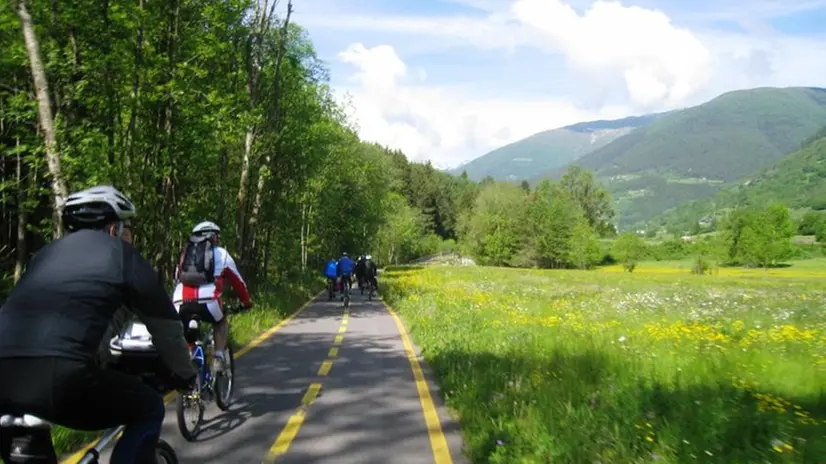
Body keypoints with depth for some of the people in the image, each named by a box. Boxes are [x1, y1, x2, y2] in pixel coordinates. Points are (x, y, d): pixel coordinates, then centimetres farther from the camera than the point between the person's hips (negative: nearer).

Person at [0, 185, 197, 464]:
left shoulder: (46, 253, 29)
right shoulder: (122, 255, 13)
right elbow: (166, 326, 19)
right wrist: (184, 374, 36)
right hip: (58, 378, -6)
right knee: (149, 408, 16)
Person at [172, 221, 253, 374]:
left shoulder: (184, 254, 30)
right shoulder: (220, 253, 19)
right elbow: (237, 281, 25)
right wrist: (247, 301, 39)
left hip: (181, 302, 3)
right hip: (206, 301, -3)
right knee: (221, 323, 26)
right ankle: (218, 358, 10)